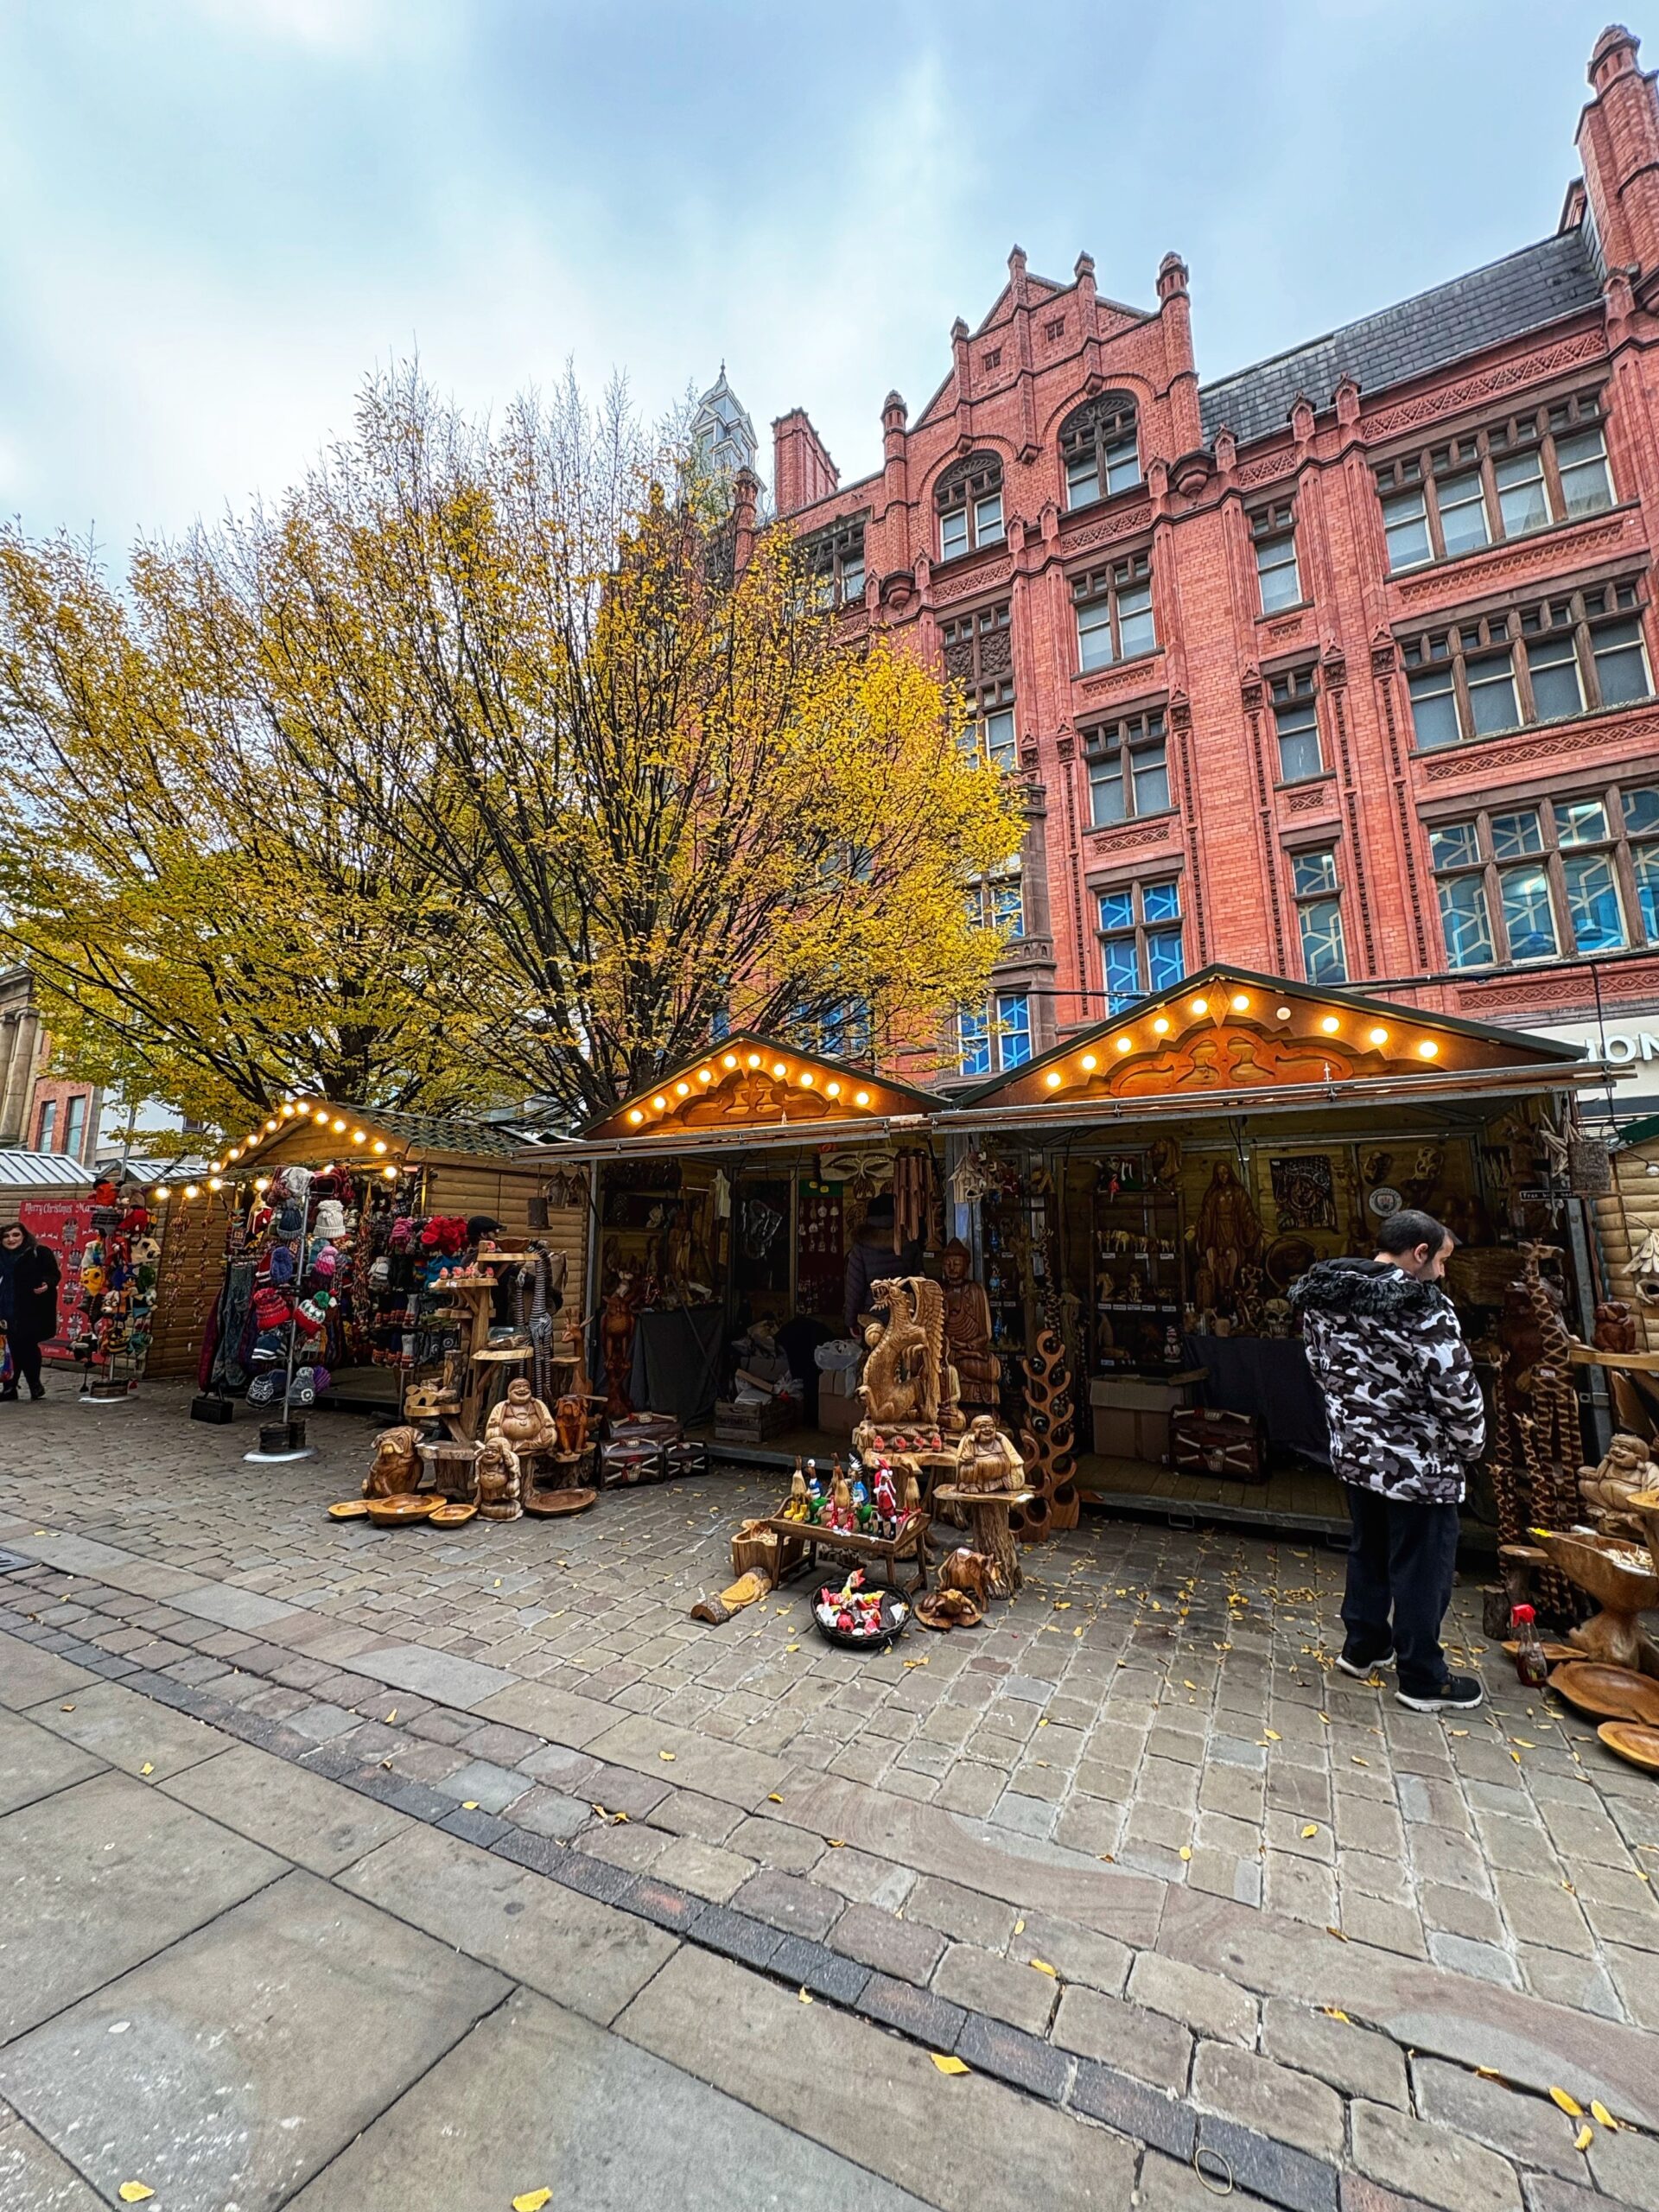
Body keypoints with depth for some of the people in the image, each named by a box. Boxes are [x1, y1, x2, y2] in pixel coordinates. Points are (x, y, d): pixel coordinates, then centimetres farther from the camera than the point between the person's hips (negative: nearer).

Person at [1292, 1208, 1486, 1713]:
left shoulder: (1322, 1299, -2)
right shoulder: (1422, 1307, -24)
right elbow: (1457, 1392, -19)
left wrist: (1353, 1422, 15)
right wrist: (1469, 1447, 0)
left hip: (1353, 1453, 7)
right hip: (1419, 1465, -7)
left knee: (1366, 1552, 24)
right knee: (1422, 1569, 11)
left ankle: (1362, 1646, 39)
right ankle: (1422, 1680, 28)